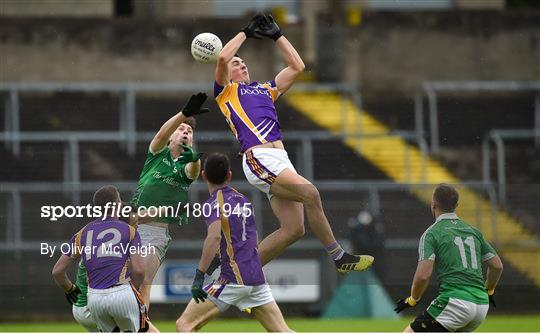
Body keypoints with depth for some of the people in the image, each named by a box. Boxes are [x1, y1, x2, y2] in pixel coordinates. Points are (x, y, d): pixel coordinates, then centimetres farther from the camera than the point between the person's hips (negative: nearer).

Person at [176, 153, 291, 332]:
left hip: (233, 279, -7)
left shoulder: (214, 203, -5)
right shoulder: (243, 200, 17)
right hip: (257, 277, 7)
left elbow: (215, 236, -23)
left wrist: (199, 276, -26)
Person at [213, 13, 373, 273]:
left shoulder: (265, 89, 32)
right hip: (259, 159, -7)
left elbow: (297, 66, 33)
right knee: (311, 195, -22)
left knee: (293, 229, -4)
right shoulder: (226, 91, 13)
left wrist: (276, 35, 32)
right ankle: (339, 258, -12)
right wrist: (245, 33, 8)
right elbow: (222, 58, -5)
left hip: (280, 159, 8)